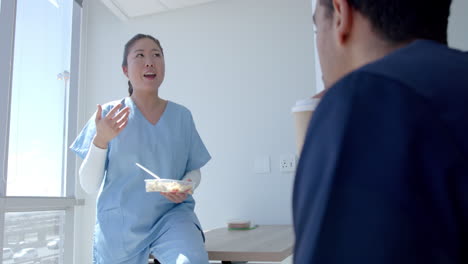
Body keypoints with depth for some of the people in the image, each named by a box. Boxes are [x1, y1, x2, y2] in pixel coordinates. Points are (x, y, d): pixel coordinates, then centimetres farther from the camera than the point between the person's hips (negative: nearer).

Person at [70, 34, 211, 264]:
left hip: (172, 213, 0)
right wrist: (100, 141, -20)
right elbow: (89, 185, -4)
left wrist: (187, 186, -11)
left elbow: (194, 170, 12)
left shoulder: (181, 115, 4)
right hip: (120, 223, 0)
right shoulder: (109, 114, -2)